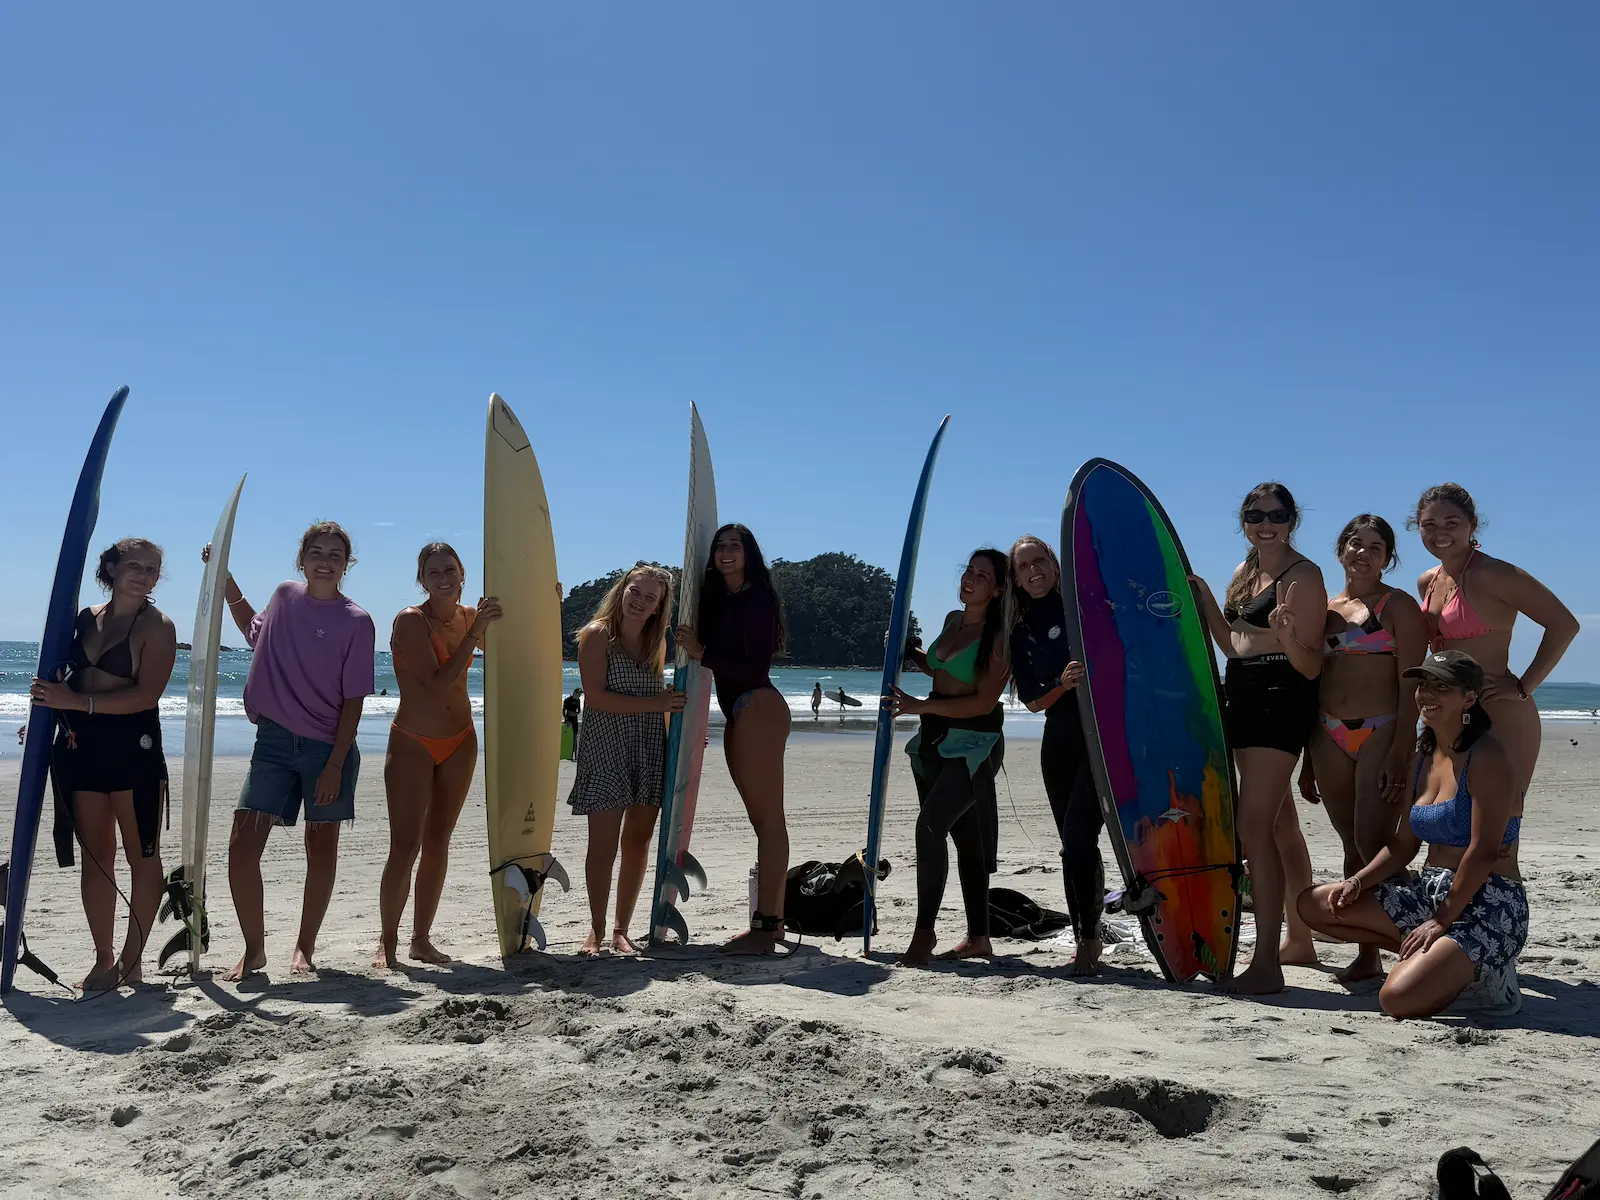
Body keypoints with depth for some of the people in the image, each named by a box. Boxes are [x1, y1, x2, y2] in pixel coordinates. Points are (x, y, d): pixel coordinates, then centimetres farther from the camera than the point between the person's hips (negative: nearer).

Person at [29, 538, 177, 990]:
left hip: (133, 749, -5)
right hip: (80, 747, 5)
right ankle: (103, 961, 16)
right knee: (95, 856, 8)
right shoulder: (85, 618, 12)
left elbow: (146, 695, -16)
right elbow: (67, 680, 23)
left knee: (142, 856, 3)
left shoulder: (157, 626, -5)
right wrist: (49, 708, 6)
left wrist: (75, 701, -18)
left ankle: (132, 958, 13)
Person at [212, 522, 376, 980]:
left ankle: (304, 947, 23)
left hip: (328, 747, -3)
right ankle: (254, 948, 10)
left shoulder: (356, 622, -6)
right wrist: (226, 581, 21)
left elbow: (353, 701, -6)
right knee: (242, 846, -5)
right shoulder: (285, 597, 7)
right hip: (274, 740, 3)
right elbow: (256, 634, 29)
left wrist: (336, 764, -12)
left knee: (322, 850, 7)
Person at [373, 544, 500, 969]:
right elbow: (438, 684, -23)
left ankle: (422, 939, 19)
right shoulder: (410, 621, -14)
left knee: (438, 843, 10)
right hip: (412, 743, -5)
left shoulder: (470, 616, 3)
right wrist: (475, 633, -25)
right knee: (405, 847, -7)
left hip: (459, 743, 6)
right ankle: (387, 943, 6)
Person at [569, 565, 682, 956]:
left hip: (650, 751, 5)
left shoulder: (656, 641, 12)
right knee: (603, 843, -2)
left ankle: (621, 930, 16)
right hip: (606, 751, -5)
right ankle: (596, 930, 12)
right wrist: (653, 704, -17)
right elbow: (597, 697, -14)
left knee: (638, 841, 6)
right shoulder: (597, 635, -5)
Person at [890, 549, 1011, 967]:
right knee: (965, 838, 12)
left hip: (974, 743, -8)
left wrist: (919, 706, -19)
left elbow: (983, 702, -18)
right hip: (935, 740, 8)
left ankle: (925, 931, -15)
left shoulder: (998, 638, -12)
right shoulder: (953, 620, 11)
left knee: (930, 823, -22)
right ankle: (978, 937, 20)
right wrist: (910, 654, 11)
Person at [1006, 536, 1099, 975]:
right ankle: (1086, 943, 17)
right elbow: (1032, 701, 5)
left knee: (1077, 838, -15)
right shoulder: (1021, 634, 10)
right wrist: (1063, 684, -13)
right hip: (1059, 741, 5)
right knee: (1074, 844, 8)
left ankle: (1089, 939, -5)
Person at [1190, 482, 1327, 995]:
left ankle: (1266, 964, -16)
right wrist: (1204, 599, 13)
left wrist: (1288, 638, -33)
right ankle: (1299, 941, 31)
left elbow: (1312, 667, -13)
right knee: (1280, 827, 18)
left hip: (1281, 700, -9)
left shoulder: (1303, 575, -9)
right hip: (1244, 697, 9)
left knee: (1254, 826, -17)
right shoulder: (1244, 573, 16)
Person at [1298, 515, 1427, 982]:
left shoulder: (1398, 606, 1)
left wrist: (1400, 752, -17)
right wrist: (1308, 761, 16)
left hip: (1381, 733, -5)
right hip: (1329, 738, 5)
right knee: (1352, 848, 7)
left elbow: (1410, 685, -7)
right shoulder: (1325, 610, 16)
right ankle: (1367, 954, 13)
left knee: (1374, 845, -14)